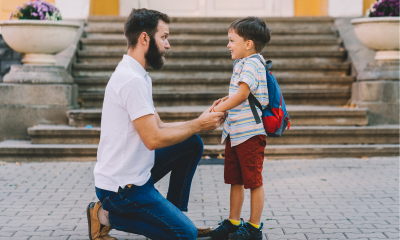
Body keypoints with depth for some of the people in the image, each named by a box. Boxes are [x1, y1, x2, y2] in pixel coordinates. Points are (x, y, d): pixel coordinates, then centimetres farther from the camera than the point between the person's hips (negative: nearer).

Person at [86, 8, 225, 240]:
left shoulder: (137, 75, 11)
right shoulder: (132, 80, -22)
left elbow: (158, 126, 11)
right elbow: (153, 138, -24)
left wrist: (201, 121, 2)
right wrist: (198, 125, -12)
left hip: (136, 172, 10)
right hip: (121, 187, -10)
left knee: (193, 143, 12)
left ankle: (176, 214, 17)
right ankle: (107, 216, -2)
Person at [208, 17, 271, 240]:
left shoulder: (252, 63, -14)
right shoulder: (242, 64, 16)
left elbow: (242, 94, -24)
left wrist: (218, 109, -22)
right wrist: (226, 100, 12)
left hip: (250, 133, -10)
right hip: (235, 132, 10)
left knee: (254, 181, 1)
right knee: (235, 180, 15)